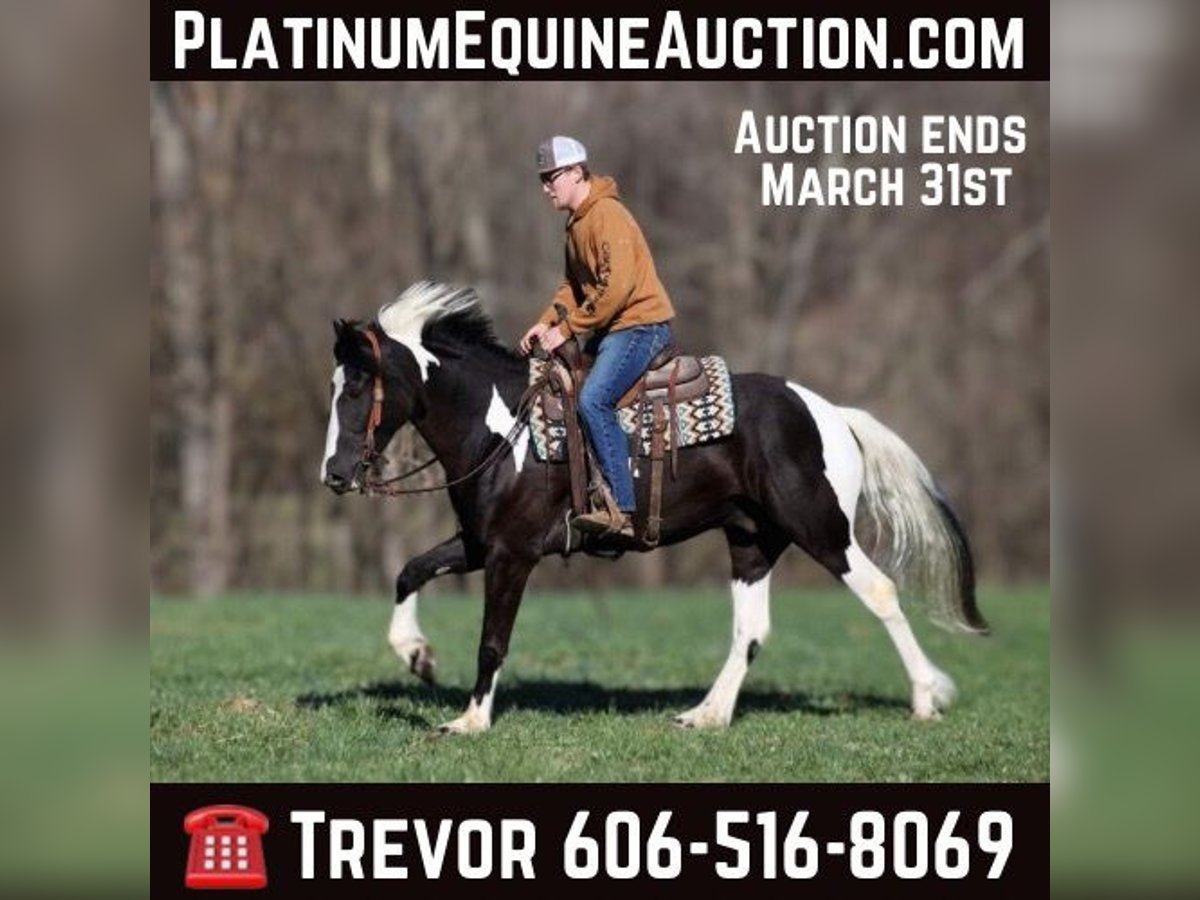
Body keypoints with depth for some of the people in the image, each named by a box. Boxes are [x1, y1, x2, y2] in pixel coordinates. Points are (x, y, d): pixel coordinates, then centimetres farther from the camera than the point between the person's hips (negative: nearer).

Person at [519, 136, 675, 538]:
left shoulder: (607, 215, -17)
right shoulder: (576, 222, 15)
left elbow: (618, 286, -24)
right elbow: (574, 284, 22)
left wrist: (567, 328, -20)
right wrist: (547, 322, 5)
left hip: (639, 325, -11)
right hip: (611, 328, 11)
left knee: (594, 399, -25)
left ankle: (623, 509, -27)